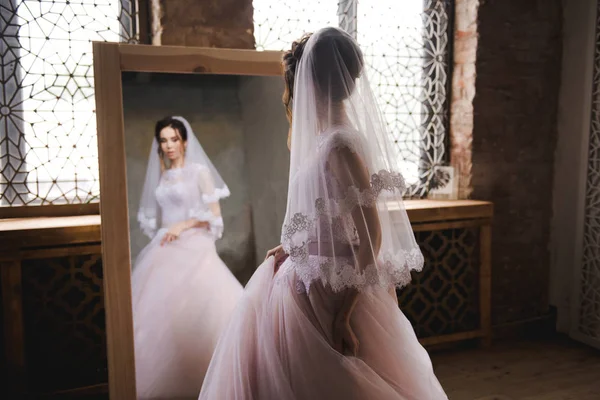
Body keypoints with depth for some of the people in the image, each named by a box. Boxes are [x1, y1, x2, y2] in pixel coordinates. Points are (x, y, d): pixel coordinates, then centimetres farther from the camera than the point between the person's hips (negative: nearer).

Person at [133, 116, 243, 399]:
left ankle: (197, 373, 0)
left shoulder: (199, 170, -1)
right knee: (159, 307, -2)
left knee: (192, 309, -13)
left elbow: (215, 214, -5)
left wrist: (183, 225, -12)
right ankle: (165, 376, 7)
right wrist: (159, 240, 7)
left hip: (193, 246, -5)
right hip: (164, 249, 6)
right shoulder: (161, 176, 15)